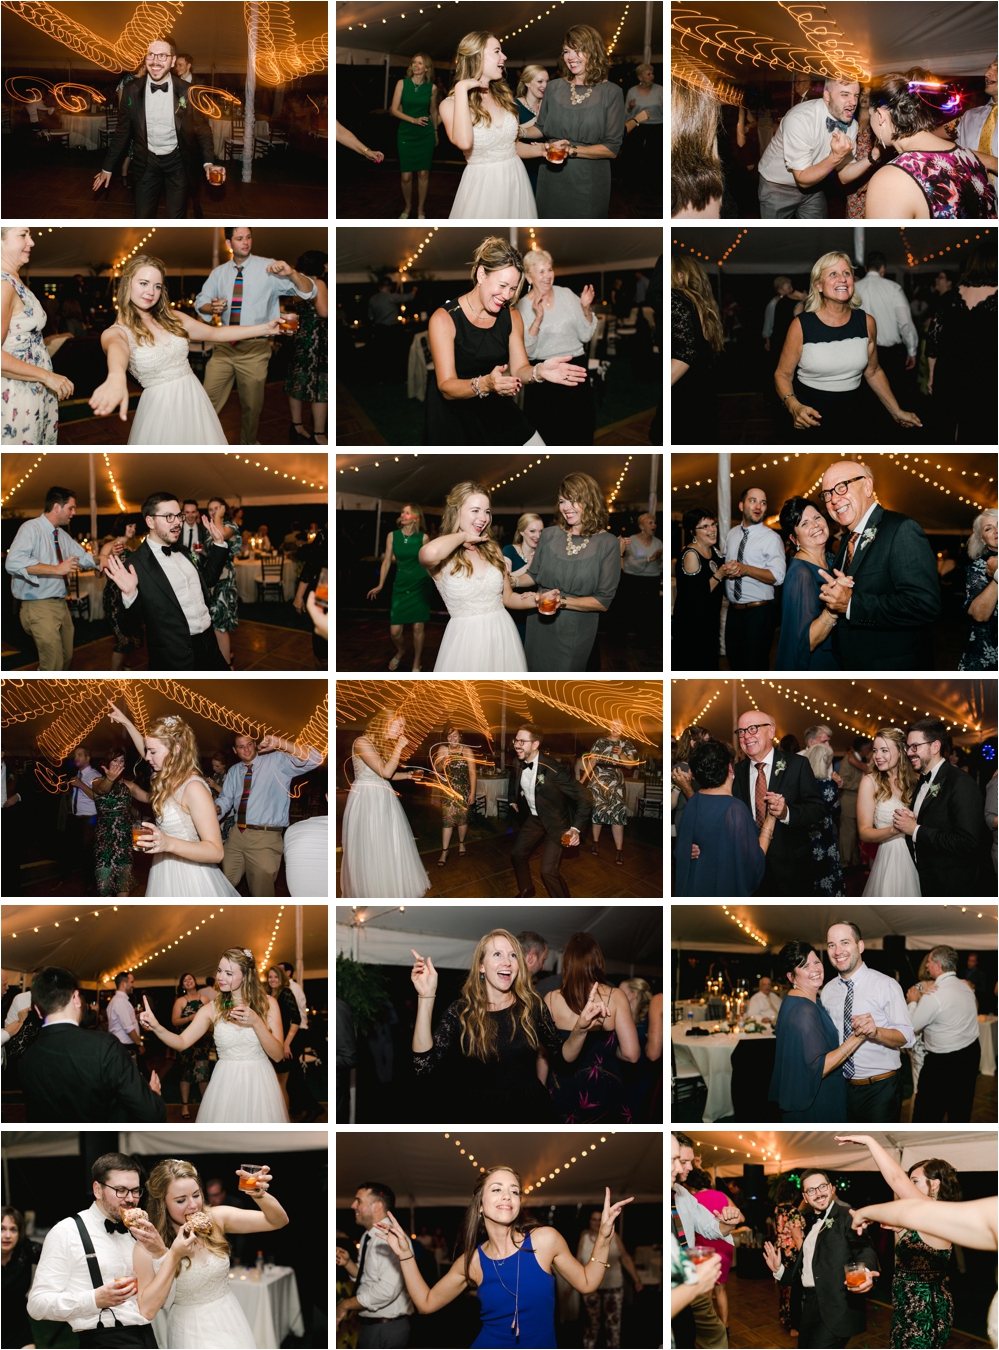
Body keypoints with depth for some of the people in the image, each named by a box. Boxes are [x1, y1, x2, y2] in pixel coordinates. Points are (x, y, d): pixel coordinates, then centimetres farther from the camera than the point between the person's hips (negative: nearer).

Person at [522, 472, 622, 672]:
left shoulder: (607, 543, -8)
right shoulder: (549, 535, 2)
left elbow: (603, 601, -10)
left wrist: (563, 601, -20)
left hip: (576, 633, -3)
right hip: (539, 629, 3)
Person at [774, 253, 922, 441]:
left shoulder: (866, 322, -3)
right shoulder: (801, 325, -13)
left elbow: (873, 372, 11)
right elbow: (783, 374, -7)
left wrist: (897, 412, 9)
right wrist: (794, 406, -26)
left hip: (849, 417, 3)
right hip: (810, 420, -3)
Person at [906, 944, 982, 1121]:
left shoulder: (934, 995, -23)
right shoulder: (965, 986, 3)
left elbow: (911, 1026, -15)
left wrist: (913, 1001, 0)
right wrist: (921, 1000, 3)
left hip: (943, 1062, -8)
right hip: (971, 1053, 8)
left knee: (926, 1113, 1)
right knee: (961, 1110, 18)